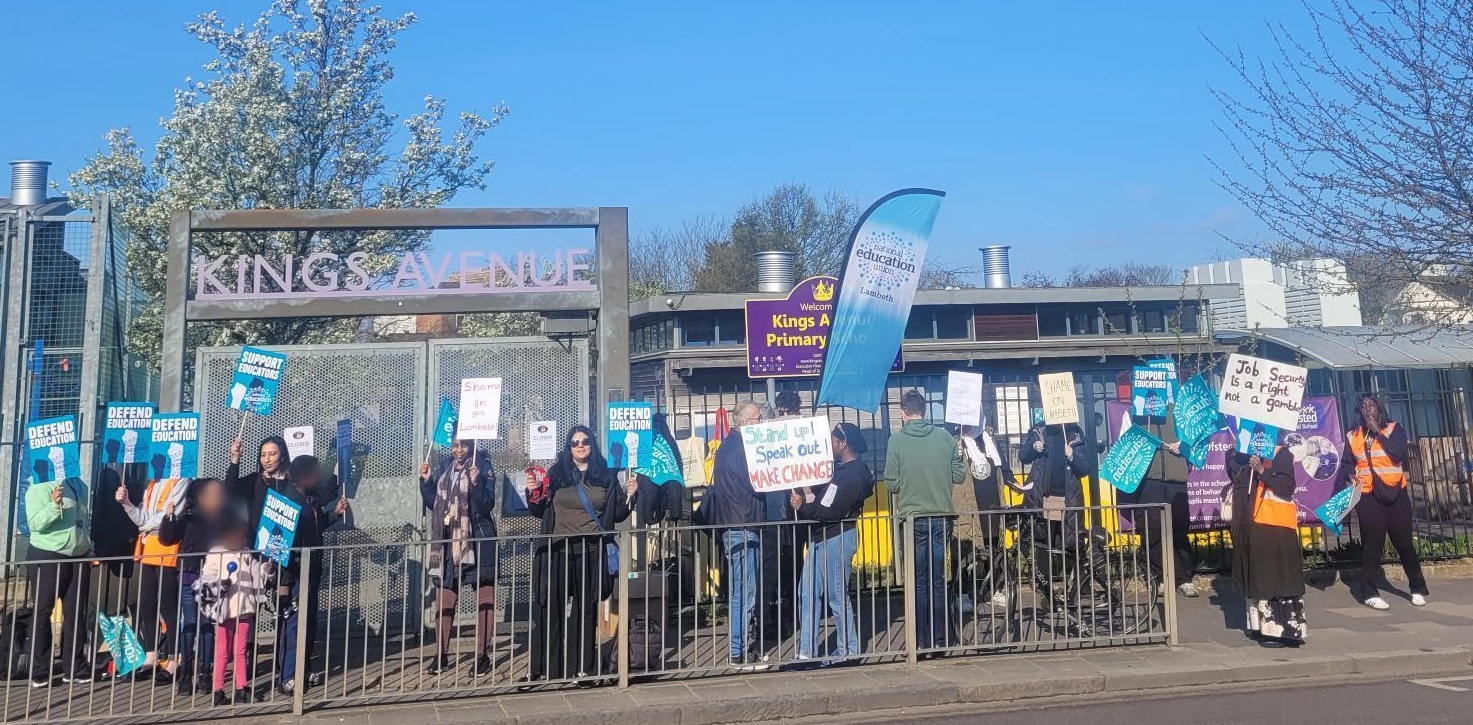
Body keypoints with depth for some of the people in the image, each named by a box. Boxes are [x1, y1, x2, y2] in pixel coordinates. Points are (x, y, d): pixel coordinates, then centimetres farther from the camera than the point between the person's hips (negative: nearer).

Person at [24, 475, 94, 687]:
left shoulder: (78, 484, 12)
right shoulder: (39, 487, -9)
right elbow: (35, 523, -18)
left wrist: (89, 546, 15)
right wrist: (54, 505, -33)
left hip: (79, 557, 6)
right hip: (47, 557, -6)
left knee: (76, 612, 7)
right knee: (43, 612, 2)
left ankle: (74, 668, 14)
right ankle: (39, 671, 10)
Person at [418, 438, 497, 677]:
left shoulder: (482, 466, -4)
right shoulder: (443, 468, 12)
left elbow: (487, 504, -13)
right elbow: (432, 502, 16)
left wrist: (476, 482, -27)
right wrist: (425, 481, 3)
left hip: (478, 542, -5)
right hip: (447, 543, 5)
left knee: (484, 598, 0)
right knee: (444, 600, 8)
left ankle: (482, 655, 7)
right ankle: (441, 655, 18)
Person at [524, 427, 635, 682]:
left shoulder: (606, 477, 9)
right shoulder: (556, 474, 7)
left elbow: (617, 515, 12)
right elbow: (540, 512, 10)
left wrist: (629, 496, -4)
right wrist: (533, 494, -8)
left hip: (591, 553, 1)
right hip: (558, 550, -1)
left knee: (586, 608, 7)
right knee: (551, 608, -3)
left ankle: (584, 666, 16)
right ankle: (548, 668, 6)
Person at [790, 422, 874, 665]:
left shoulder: (850, 475, -19)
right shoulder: (844, 470, 13)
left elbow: (829, 512, -24)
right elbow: (824, 502, 11)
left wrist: (803, 506, -16)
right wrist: (807, 500, -5)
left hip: (836, 538, -10)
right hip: (822, 538, 10)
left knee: (837, 596, 3)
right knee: (808, 593, 10)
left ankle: (850, 650, 18)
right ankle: (806, 651, 15)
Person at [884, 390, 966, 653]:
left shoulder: (897, 440, -8)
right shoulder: (945, 437, -1)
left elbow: (892, 484, -6)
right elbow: (959, 475, 3)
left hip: (914, 518, -2)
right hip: (942, 516, 2)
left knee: (919, 581, 7)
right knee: (938, 579, 11)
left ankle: (922, 639, 11)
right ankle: (941, 637, 16)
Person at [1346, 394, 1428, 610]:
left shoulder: (1394, 428, 5)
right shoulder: (1353, 436, 8)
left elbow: (1399, 452, -12)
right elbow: (1347, 464, 13)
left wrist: (1378, 431, -10)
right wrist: (1351, 476, -7)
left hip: (1395, 493, 0)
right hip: (1368, 496, 0)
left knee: (1404, 541, 4)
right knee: (1372, 543, -2)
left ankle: (1418, 589, 20)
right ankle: (1371, 594, 1)